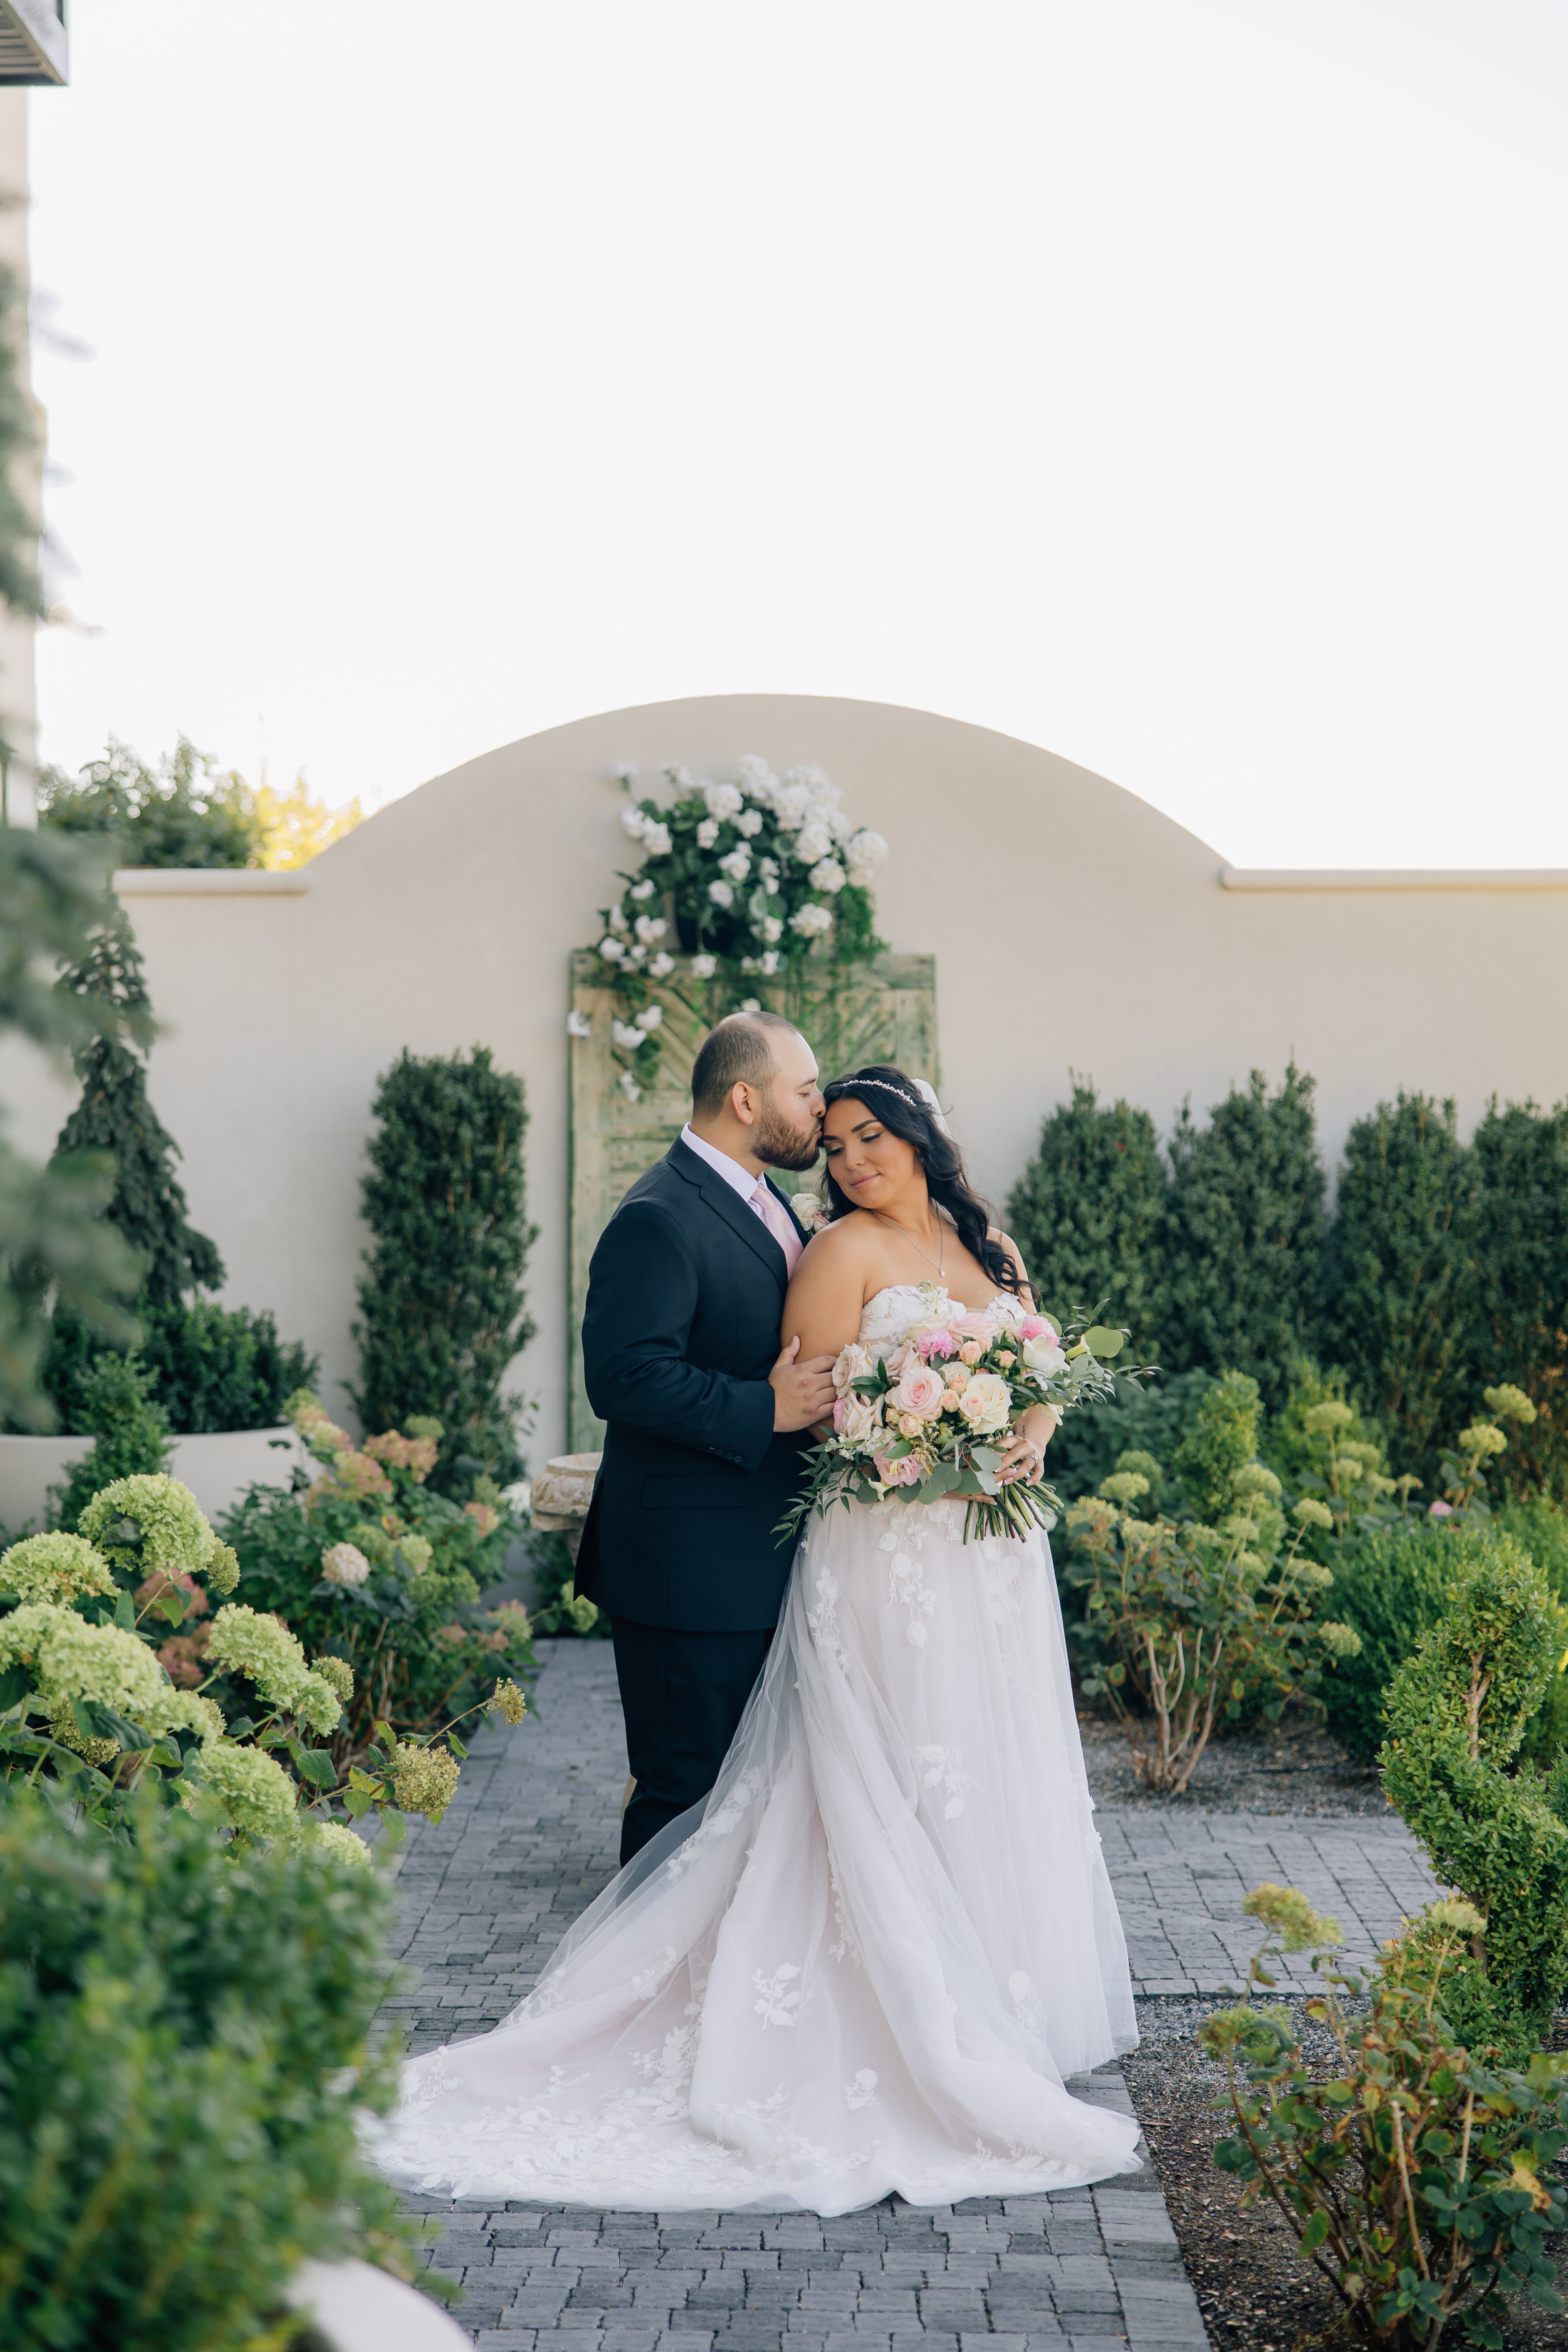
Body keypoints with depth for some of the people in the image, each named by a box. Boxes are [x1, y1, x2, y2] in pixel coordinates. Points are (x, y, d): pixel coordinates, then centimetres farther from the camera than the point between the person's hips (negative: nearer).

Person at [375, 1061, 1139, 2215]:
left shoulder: (990, 1244, 15)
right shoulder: (844, 1249, -5)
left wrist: (1031, 1435, -4)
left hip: (995, 1549, 7)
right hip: (888, 1548, -7)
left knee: (1000, 1779, 12)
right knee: (895, 1783, -4)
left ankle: (1004, 2007, 24)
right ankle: (920, 2031, 4)